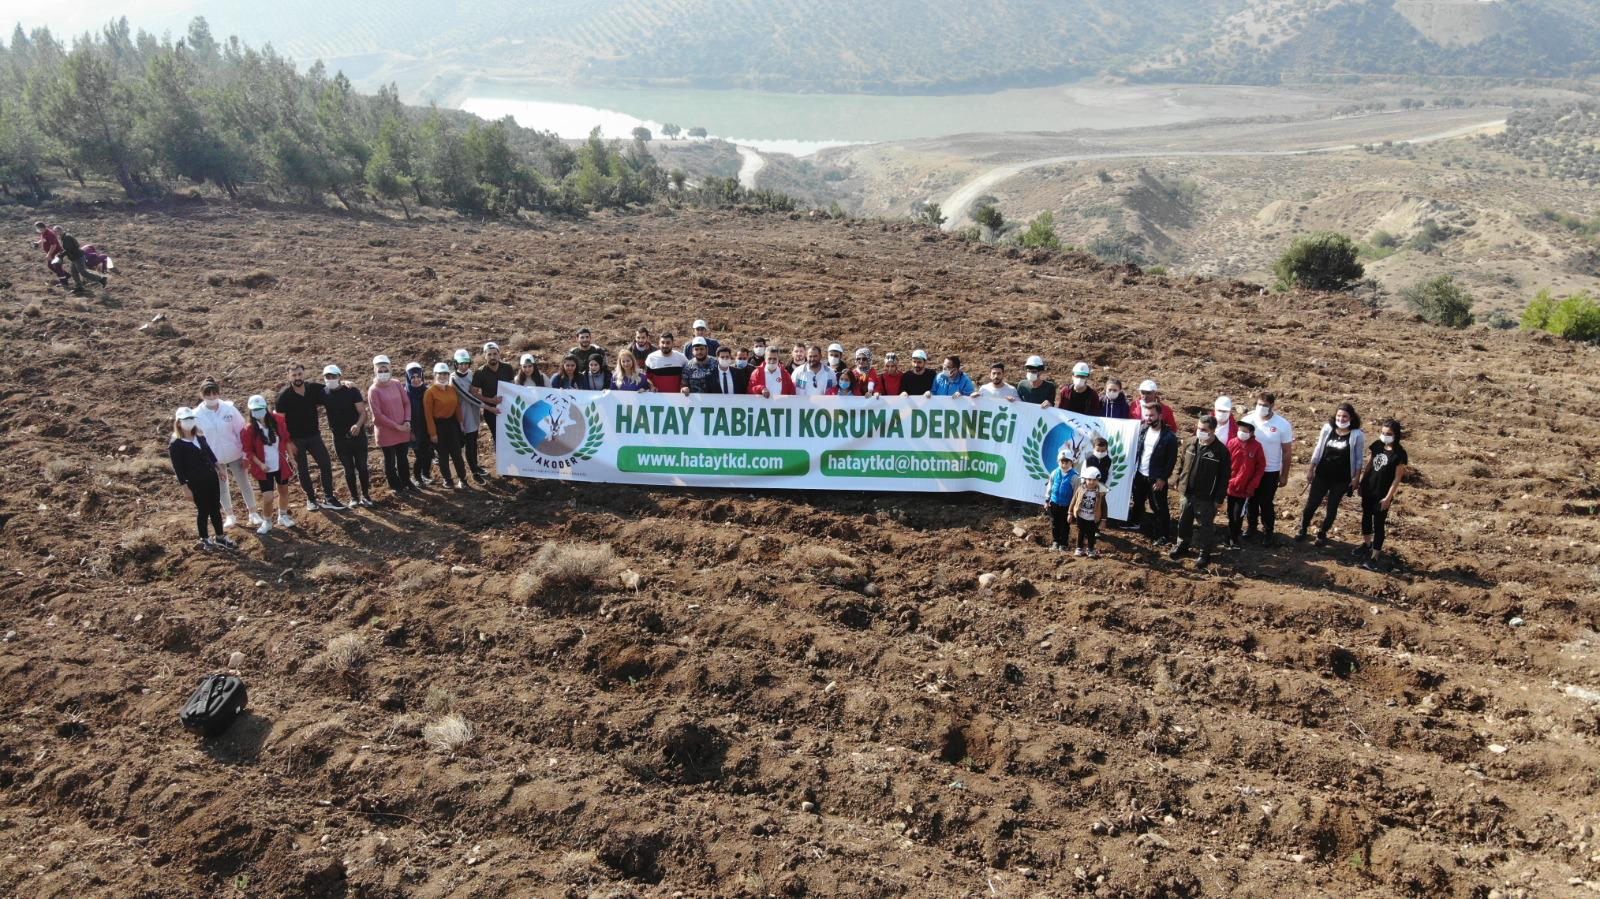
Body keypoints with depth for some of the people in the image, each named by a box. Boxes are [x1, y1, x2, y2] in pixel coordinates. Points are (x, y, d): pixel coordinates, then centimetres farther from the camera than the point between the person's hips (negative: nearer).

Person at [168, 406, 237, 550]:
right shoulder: (175, 445, -13)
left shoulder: (200, 437, 6)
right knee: (203, 511, 7)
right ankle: (205, 539, 25)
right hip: (196, 483, -6)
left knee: (216, 508, 13)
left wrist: (219, 469, 20)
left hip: (212, 478, 6)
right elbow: (178, 469, -13)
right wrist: (185, 488, -14)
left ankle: (220, 537, 26)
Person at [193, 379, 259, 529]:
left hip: (234, 455, 0)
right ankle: (229, 515, 34)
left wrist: (245, 454, -6)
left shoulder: (229, 408, -15)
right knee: (222, 487, 16)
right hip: (214, 458, 0)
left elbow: (241, 431, -8)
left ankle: (253, 513, 27)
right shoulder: (197, 415, -15)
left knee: (244, 484, 11)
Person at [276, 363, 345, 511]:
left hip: (314, 435, 3)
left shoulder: (314, 388, -6)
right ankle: (311, 499, 21)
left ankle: (328, 499, 6)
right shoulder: (284, 396, -14)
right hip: (295, 439, -3)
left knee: (326, 464, -2)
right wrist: (286, 441, -16)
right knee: (302, 470, 7)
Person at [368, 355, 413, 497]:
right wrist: (396, 426, -16)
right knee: (390, 461, 9)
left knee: (402, 458, 19)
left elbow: (407, 402, 4)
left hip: (403, 430, 4)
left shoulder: (397, 384, -1)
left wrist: (407, 421, -10)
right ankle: (397, 487, 21)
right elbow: (378, 414, -16)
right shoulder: (373, 390, -14)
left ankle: (406, 483, 34)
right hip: (386, 432, -4)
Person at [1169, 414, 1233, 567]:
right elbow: (1181, 462, 14)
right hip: (1187, 492, 5)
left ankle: (1205, 553, 22)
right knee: (1184, 521, 19)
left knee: (1205, 526, 7)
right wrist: (1178, 479, 9)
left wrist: (1219, 497, -13)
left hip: (1206, 497, -5)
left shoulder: (1221, 451, -16)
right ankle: (1182, 546, 37)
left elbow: (1225, 476, -12)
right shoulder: (1190, 444, -1)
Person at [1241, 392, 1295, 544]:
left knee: (1266, 503, 8)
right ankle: (1251, 527, 35)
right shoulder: (1248, 420, -8)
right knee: (1251, 500, 15)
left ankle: (1268, 531, 27)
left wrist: (1284, 475, -3)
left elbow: (1287, 452, -5)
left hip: (1271, 472, -2)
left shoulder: (1283, 425, -12)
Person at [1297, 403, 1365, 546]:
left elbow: (1360, 458, -4)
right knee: (1311, 504, 6)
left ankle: (1322, 533, 28)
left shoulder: (1357, 435, -11)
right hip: (1322, 475, 2)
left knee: (1332, 508, 11)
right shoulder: (1327, 429, -3)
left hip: (1342, 479, -2)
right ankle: (1303, 530, 25)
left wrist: (1356, 478, -6)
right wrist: (1311, 470, 5)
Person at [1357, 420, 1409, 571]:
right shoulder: (1377, 445, -1)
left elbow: (1397, 478, -15)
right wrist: (1361, 483, 13)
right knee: (1366, 516, 20)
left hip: (1383, 494, -6)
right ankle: (1366, 544, 41)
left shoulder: (1399, 453, -17)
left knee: (1379, 524, 0)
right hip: (1368, 489, 6)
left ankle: (1374, 556, 6)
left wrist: (1388, 497, -16)